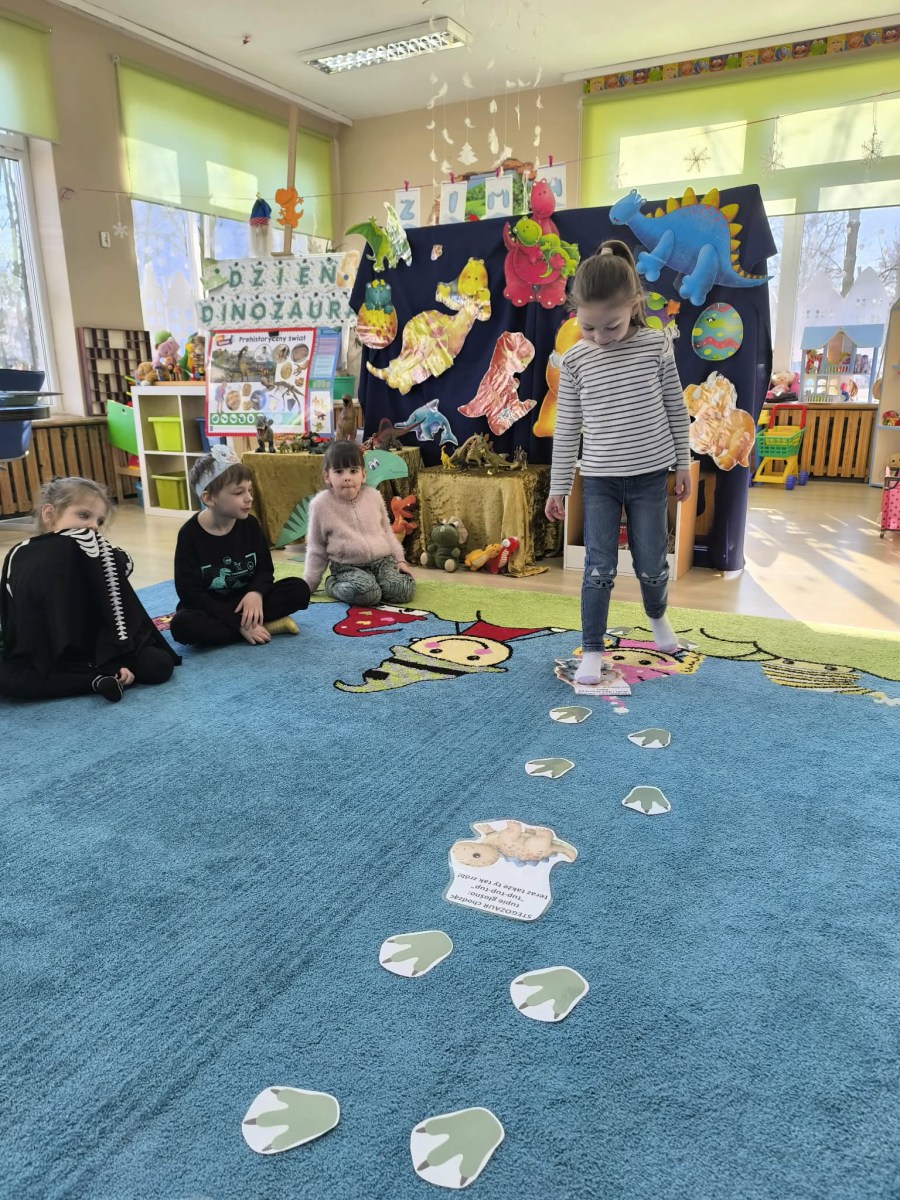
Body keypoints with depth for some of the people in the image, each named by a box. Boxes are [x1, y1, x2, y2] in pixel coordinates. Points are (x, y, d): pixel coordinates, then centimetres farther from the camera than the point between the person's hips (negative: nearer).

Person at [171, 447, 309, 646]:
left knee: (299, 589, -13)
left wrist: (256, 593, -24)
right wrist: (239, 624, -26)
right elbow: (190, 593, -18)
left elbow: (265, 569, 2)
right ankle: (268, 625, -26)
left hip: (245, 600, 3)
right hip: (209, 609, -3)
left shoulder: (250, 524, -5)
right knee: (182, 624, -37)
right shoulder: (190, 534, -17)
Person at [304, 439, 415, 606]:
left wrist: (399, 560, 8)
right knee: (366, 593, -32)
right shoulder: (321, 504, -6)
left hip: (383, 560, 3)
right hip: (348, 567, -3)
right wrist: (308, 585, 3)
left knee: (402, 591, -22)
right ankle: (332, 584, -4)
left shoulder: (374, 496, 2)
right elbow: (316, 549, 3)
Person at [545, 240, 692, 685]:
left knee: (651, 563, 9)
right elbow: (566, 429, 0)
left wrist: (682, 463, 8)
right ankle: (592, 650, 11)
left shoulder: (656, 345, -5)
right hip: (598, 480, 0)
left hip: (650, 475, 0)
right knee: (599, 568, -1)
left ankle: (657, 617, 41)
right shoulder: (575, 360, -5)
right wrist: (558, 486, 1)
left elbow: (676, 408, 4)